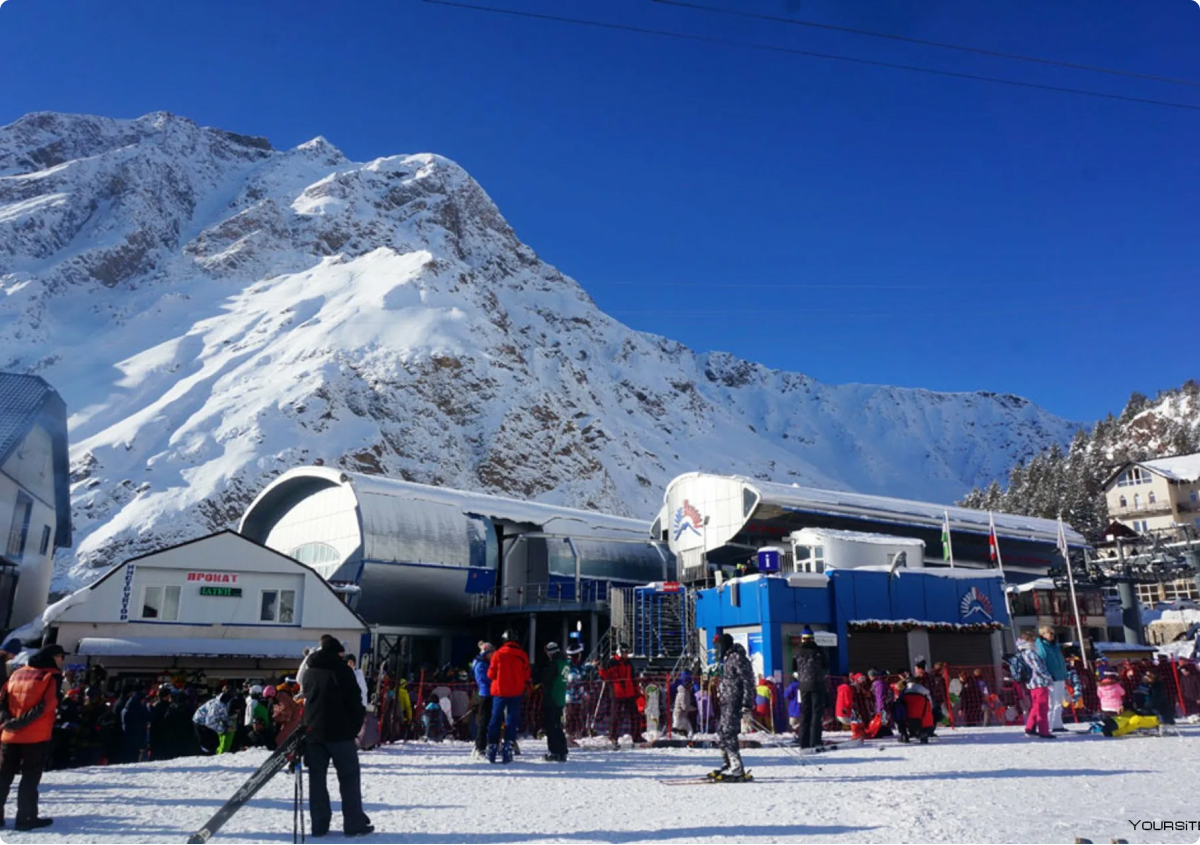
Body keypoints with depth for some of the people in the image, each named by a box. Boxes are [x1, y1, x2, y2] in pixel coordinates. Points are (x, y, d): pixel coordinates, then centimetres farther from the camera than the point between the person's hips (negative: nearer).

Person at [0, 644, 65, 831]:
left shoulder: (18, 673, 14)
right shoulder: (52, 676, -5)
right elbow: (45, 705, -17)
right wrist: (20, 722, -14)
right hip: (36, 736, -5)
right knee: (30, 777, 3)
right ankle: (26, 818, 5)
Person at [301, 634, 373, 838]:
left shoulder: (309, 672, 12)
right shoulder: (342, 669, -7)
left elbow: (304, 698, 17)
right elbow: (354, 700, -8)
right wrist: (357, 725, 2)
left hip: (313, 731, 5)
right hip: (340, 732, -5)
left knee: (316, 778, 8)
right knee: (349, 777, 2)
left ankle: (319, 825, 8)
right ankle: (354, 824, 2)